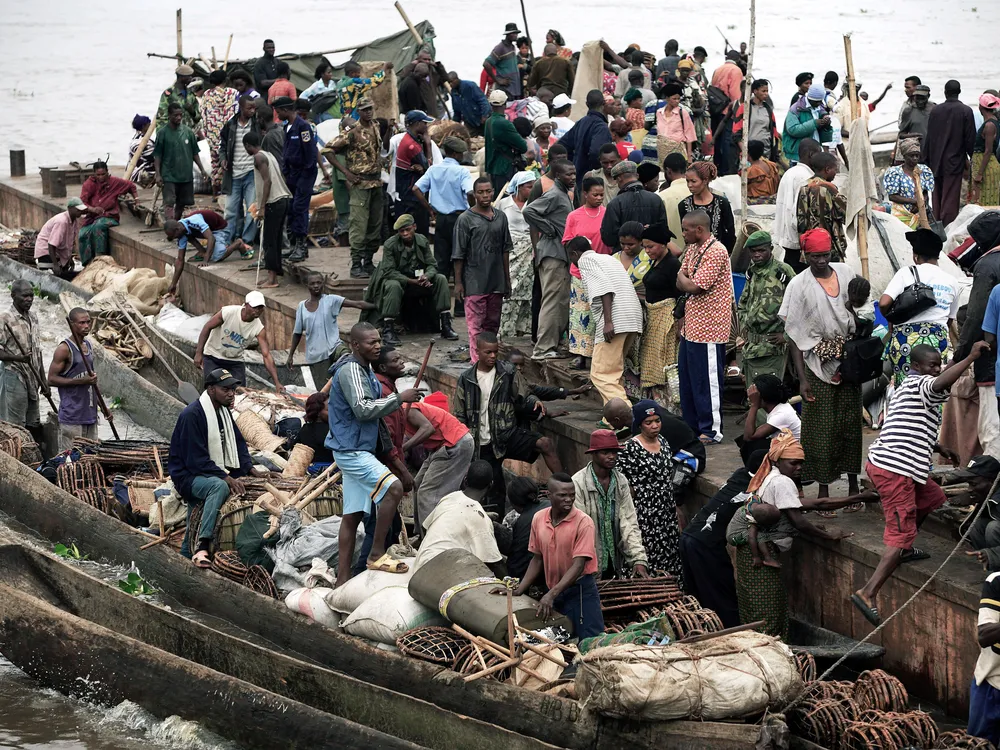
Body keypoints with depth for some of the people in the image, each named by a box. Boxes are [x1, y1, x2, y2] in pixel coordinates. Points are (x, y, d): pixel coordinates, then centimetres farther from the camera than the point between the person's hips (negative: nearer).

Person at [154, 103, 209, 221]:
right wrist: (158, 175, -10)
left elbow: (195, 153, 11)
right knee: (169, 203, -13)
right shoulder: (163, 133, -4)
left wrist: (202, 170, 5)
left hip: (186, 176, 4)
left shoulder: (188, 132, 5)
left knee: (181, 204, 12)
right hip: (169, 176, -4)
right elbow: (157, 156, -3)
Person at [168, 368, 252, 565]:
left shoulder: (224, 412, 9)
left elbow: (239, 444, 14)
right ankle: (202, 547, -46)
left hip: (213, 473, 9)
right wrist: (226, 478, -28)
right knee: (220, 486, -36)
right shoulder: (192, 415, -19)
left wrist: (243, 471, -3)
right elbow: (196, 460, -23)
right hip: (188, 476, -9)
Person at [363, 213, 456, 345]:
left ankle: (446, 326, -16)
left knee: (441, 279, -16)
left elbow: (432, 265, -2)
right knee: (393, 286, -39)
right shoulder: (390, 245, -15)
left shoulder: (423, 241, -1)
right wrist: (411, 281, -30)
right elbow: (388, 271, -20)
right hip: (397, 279, -4)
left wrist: (426, 276, -27)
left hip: (419, 279, 4)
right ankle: (388, 330, -37)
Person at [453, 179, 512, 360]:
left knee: (492, 324, 11)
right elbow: (458, 254, -5)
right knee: (475, 325, -6)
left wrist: (507, 279, 14)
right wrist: (458, 282, -8)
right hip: (474, 282, -5)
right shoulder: (465, 219, -5)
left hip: (497, 282, 5)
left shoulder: (500, 217, 10)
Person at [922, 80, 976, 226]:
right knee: (950, 200, -3)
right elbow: (970, 138, -8)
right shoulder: (965, 111, -8)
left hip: (936, 163, 3)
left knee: (937, 199, 12)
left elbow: (928, 137, 4)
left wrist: (925, 160, 10)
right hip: (955, 162, -3)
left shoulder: (935, 110, 1)